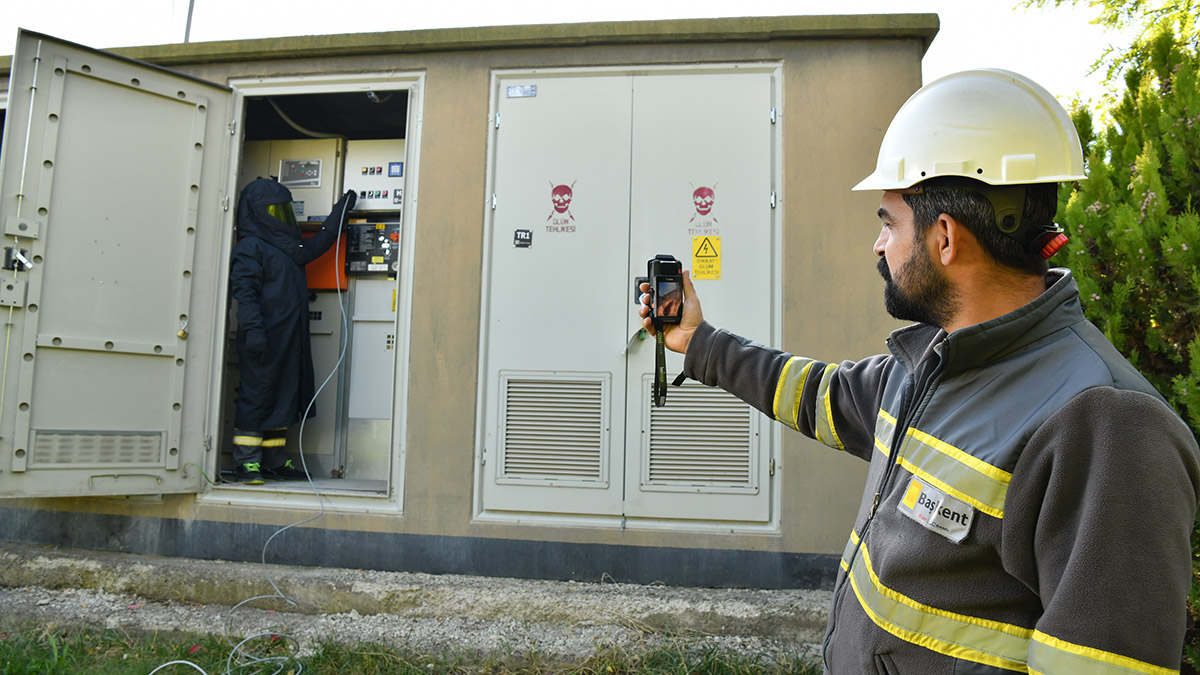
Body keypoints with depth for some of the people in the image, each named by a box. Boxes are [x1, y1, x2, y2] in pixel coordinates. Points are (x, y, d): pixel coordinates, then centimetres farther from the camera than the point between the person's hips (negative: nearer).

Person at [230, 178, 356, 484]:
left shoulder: (288, 246, 20)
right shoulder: (250, 247, -5)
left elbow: (318, 243, 35)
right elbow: (245, 292, -13)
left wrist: (341, 211, 32)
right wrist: (252, 330, -23)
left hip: (289, 338, 9)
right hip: (264, 339, -8)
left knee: (283, 398, 10)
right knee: (257, 396, -5)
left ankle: (275, 462, 18)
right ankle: (246, 463, 2)